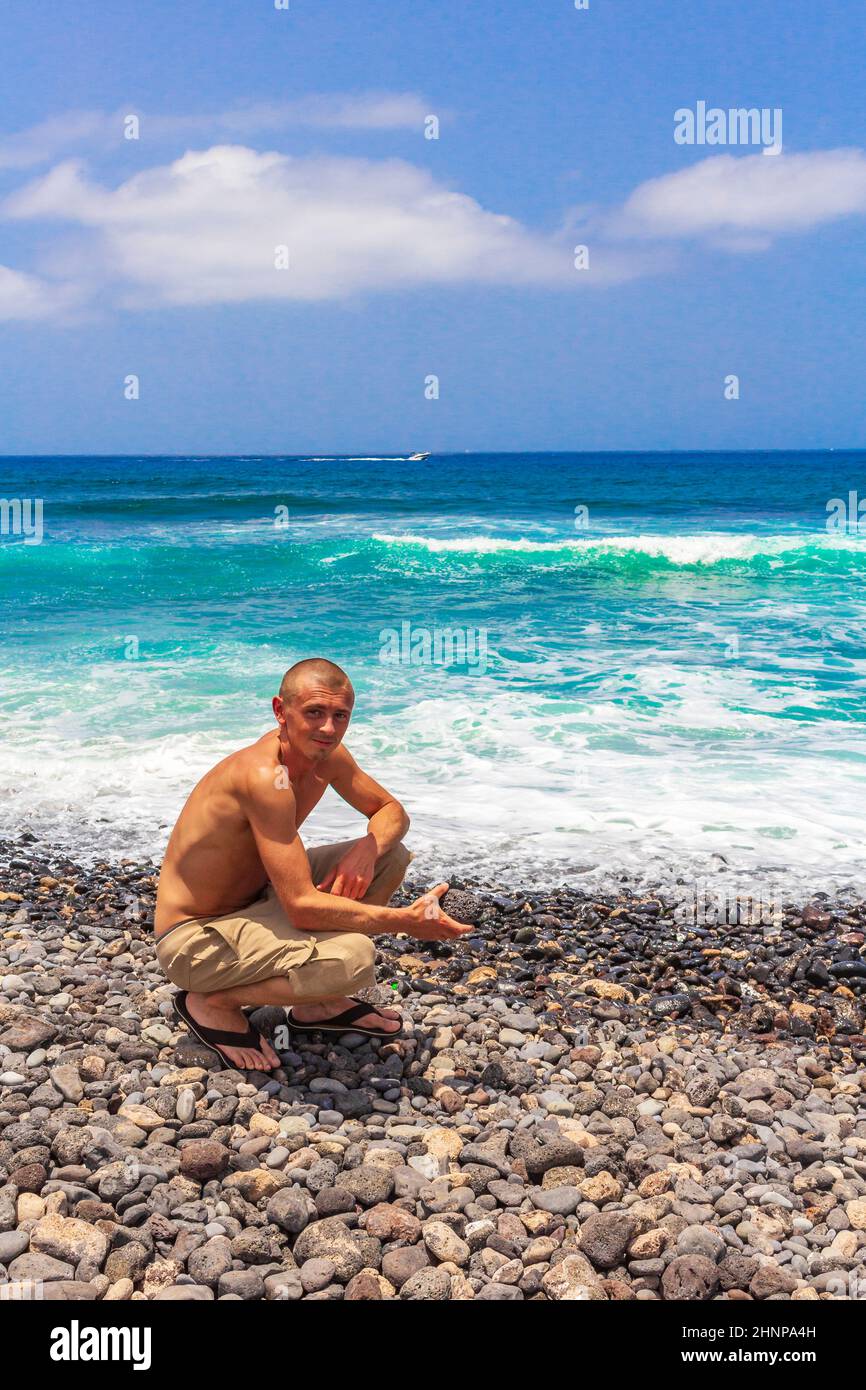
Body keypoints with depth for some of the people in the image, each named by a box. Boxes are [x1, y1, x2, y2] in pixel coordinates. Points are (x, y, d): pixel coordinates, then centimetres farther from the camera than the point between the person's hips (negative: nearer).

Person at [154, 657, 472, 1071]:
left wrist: (367, 849, -14)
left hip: (252, 903, 9)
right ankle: (212, 1003, -6)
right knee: (353, 959, -32)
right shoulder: (265, 777, -30)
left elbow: (391, 810, 10)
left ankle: (317, 1004, 11)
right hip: (195, 938, -9)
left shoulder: (326, 754, -3)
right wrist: (405, 921, -30)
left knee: (391, 854, 3)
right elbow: (303, 907, -33)